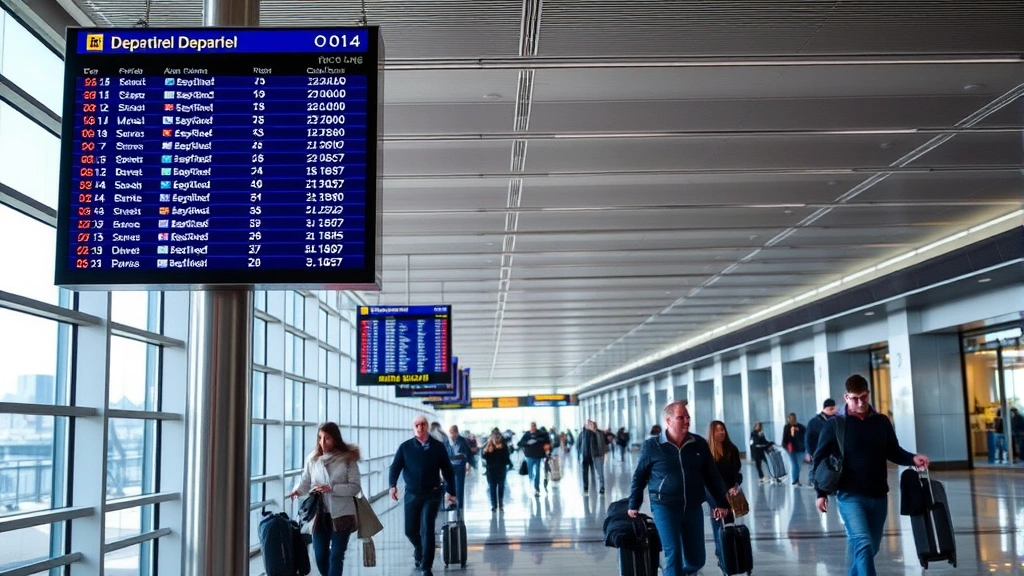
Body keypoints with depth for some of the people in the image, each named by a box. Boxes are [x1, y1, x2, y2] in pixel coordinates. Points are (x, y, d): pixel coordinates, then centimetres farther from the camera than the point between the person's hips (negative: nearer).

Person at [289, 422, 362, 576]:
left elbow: (355, 487, -8)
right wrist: (297, 490, -18)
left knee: (336, 556, 0)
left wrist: (332, 488, -19)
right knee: (320, 556, 10)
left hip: (342, 514, -3)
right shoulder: (313, 458, 0)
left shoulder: (348, 459, -8)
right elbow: (305, 482, 5)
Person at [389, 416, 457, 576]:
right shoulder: (405, 447, 0)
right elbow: (395, 467, -7)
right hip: (412, 494, 2)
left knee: (427, 528, -11)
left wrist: (451, 492, 5)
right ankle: (419, 550, 40)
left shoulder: (438, 447, -1)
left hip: (432, 494, -2)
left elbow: (448, 470, 5)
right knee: (410, 530, 7)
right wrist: (392, 485, -24)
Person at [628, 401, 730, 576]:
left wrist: (721, 502, 7)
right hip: (665, 508, -3)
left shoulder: (699, 444, 3)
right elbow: (639, 477, 5)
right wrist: (634, 506, 6)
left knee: (696, 559, 9)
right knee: (673, 555, -9)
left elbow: (712, 476, 10)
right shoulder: (652, 446, -5)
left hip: (693, 507, 4)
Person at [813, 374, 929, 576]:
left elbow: (893, 452, 15)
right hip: (850, 496, -5)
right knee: (863, 544, -20)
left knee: (870, 547, 13)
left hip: (878, 496, 5)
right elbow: (820, 459, 1)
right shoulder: (835, 425, -4)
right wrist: (821, 493, -5)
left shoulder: (882, 422, 6)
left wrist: (913, 459, -6)